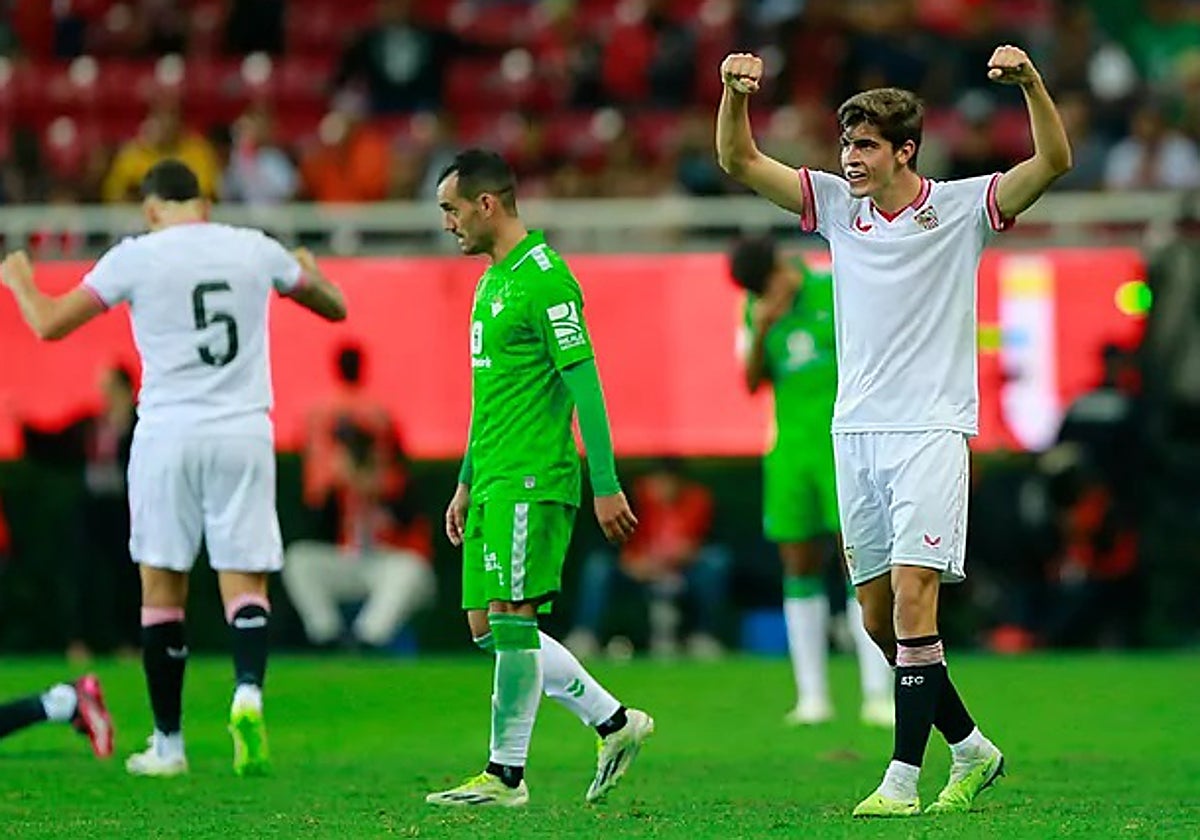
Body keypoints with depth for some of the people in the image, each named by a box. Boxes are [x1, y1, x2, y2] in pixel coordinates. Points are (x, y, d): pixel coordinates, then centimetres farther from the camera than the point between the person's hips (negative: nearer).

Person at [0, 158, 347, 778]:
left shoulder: (136, 257, -2)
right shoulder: (255, 249, 7)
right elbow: (334, 306, 21)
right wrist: (305, 266, 42)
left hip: (168, 432, -2)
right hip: (244, 432, 2)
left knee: (162, 586, 8)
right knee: (245, 581, 3)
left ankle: (168, 743, 10)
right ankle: (248, 691, -25)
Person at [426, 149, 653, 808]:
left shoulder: (543, 278, -12)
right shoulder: (492, 279, 18)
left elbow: (584, 383, -16)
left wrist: (606, 486, -18)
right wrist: (465, 483, 26)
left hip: (531, 480, -10)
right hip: (493, 481, 10)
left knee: (509, 617, -10)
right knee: (488, 626, 9)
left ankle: (505, 775, -5)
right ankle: (615, 723, 17)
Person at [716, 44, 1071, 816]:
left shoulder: (962, 208, -2)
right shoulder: (837, 205, 10)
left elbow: (1054, 161, -12)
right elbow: (739, 161, 7)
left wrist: (1031, 81, -27)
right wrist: (735, 91, -10)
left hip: (932, 431, -5)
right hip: (856, 432, 5)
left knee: (913, 600, -15)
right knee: (879, 618, 6)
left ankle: (903, 780, -16)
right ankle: (972, 750, 22)